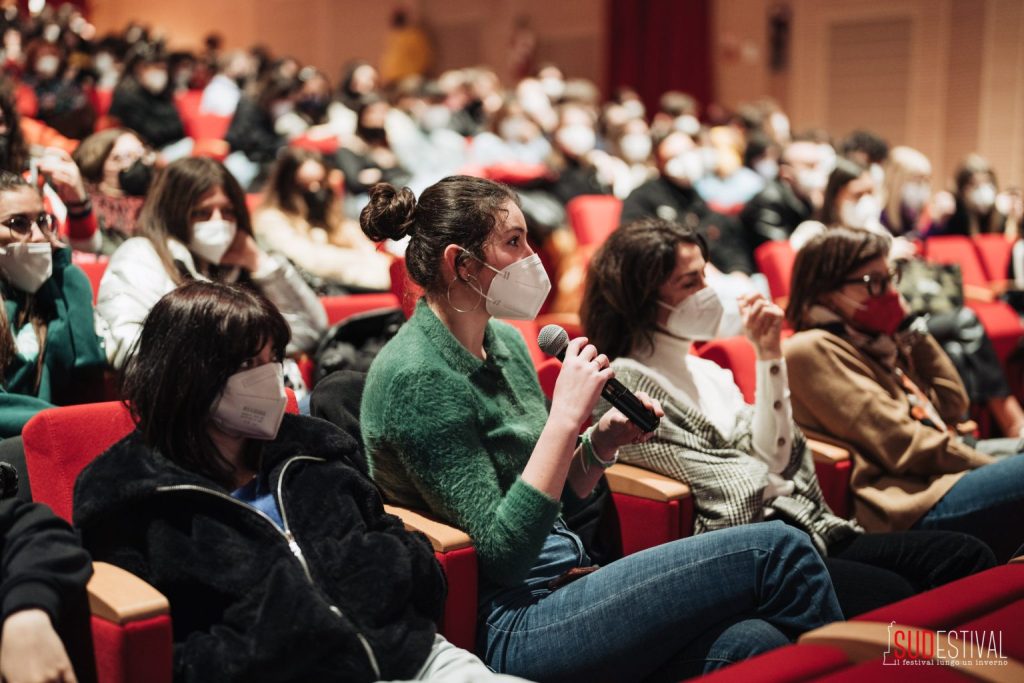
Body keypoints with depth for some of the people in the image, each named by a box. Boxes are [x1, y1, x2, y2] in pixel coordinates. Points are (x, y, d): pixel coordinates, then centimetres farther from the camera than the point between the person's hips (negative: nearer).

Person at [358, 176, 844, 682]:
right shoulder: (415, 376, -15)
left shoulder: (504, 341, 10)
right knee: (778, 551, -13)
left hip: (565, 583, 7)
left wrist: (602, 443, -1)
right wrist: (566, 417, -21)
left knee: (749, 641, -20)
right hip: (512, 629, -7)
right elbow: (503, 553, -19)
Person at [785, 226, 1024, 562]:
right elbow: (902, 446, -14)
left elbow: (952, 405, 21)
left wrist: (912, 329, 15)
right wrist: (992, 467, -7)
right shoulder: (814, 349, -8)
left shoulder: (873, 340, 19)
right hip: (912, 504, -9)